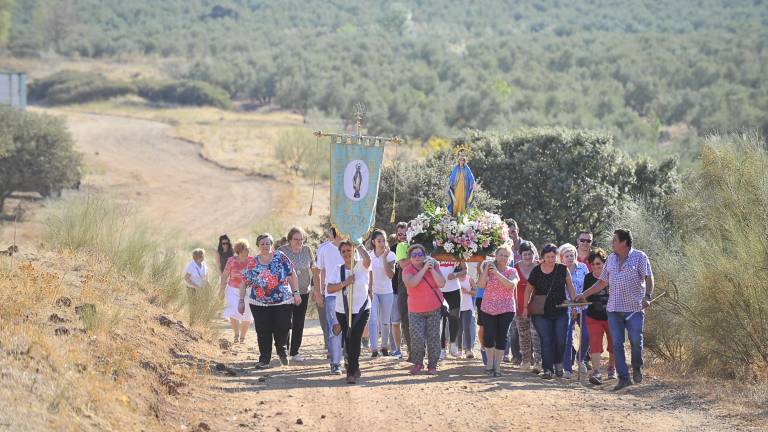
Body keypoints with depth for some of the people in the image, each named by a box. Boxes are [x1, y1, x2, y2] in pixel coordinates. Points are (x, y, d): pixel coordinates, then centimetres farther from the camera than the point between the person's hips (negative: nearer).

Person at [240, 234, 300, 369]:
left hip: (283, 302, -1)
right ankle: (264, 359, 9)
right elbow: (244, 282, 6)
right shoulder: (253, 263, 2)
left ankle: (282, 350, 27)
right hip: (259, 304, 1)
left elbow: (292, 275, 3)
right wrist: (241, 300, 1)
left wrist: (296, 292, 0)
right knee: (263, 332, -1)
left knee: (282, 329, -3)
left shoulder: (280, 257, -1)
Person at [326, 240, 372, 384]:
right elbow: (329, 288, -4)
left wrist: (358, 245, -23)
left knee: (355, 339, -13)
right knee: (348, 340, 11)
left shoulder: (361, 266, -4)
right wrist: (345, 283, -18)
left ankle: (352, 372, -13)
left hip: (361, 309, -4)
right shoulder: (337, 270, 6)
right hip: (342, 311, 4)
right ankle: (354, 368, 28)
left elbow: (367, 259, -29)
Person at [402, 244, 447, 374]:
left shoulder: (433, 266, 3)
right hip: (415, 311, -2)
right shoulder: (407, 270, -4)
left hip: (434, 309, 2)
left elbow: (441, 284, -6)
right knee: (417, 338, -14)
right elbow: (411, 283, -24)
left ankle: (432, 365, 13)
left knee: (433, 338, 2)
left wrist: (432, 269, -14)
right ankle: (417, 363, 7)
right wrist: (424, 269, -21)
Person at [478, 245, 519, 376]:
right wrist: (486, 269, -13)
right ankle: (490, 362, 11)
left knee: (501, 337, 1)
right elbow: (481, 284, -8)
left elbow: (512, 284, -16)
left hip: (506, 310, 0)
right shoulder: (489, 270, 6)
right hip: (488, 309, 0)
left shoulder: (512, 272, 4)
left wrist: (497, 273, -20)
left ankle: (497, 365, 10)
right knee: (488, 337, -7)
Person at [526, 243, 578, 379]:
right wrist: (526, 307, 6)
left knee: (560, 340, -3)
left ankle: (558, 364, 21)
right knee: (546, 340, -6)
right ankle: (547, 369, -4)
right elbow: (529, 290, 11)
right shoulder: (536, 271, 0)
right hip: (541, 313, -1)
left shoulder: (563, 269, 2)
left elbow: (570, 288, 9)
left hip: (560, 311, 1)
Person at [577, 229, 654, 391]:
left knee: (636, 340, -11)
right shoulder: (611, 259, 16)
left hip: (634, 308, -5)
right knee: (617, 344, -2)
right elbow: (602, 282, 22)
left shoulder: (639, 257, 0)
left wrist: (647, 296, -22)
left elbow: (649, 278, -6)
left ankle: (637, 368, 16)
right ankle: (623, 377, 2)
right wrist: (584, 295, 18)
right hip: (614, 309, 5)